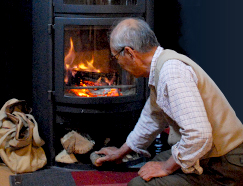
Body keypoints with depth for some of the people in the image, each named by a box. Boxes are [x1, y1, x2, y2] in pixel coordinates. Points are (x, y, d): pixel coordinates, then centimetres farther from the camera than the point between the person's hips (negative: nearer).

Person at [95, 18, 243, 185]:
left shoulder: (172, 71, -24)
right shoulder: (161, 67, 11)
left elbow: (199, 134, -33)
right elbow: (153, 119, 29)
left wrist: (167, 167, -17)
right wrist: (121, 152, 42)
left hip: (223, 168, -10)